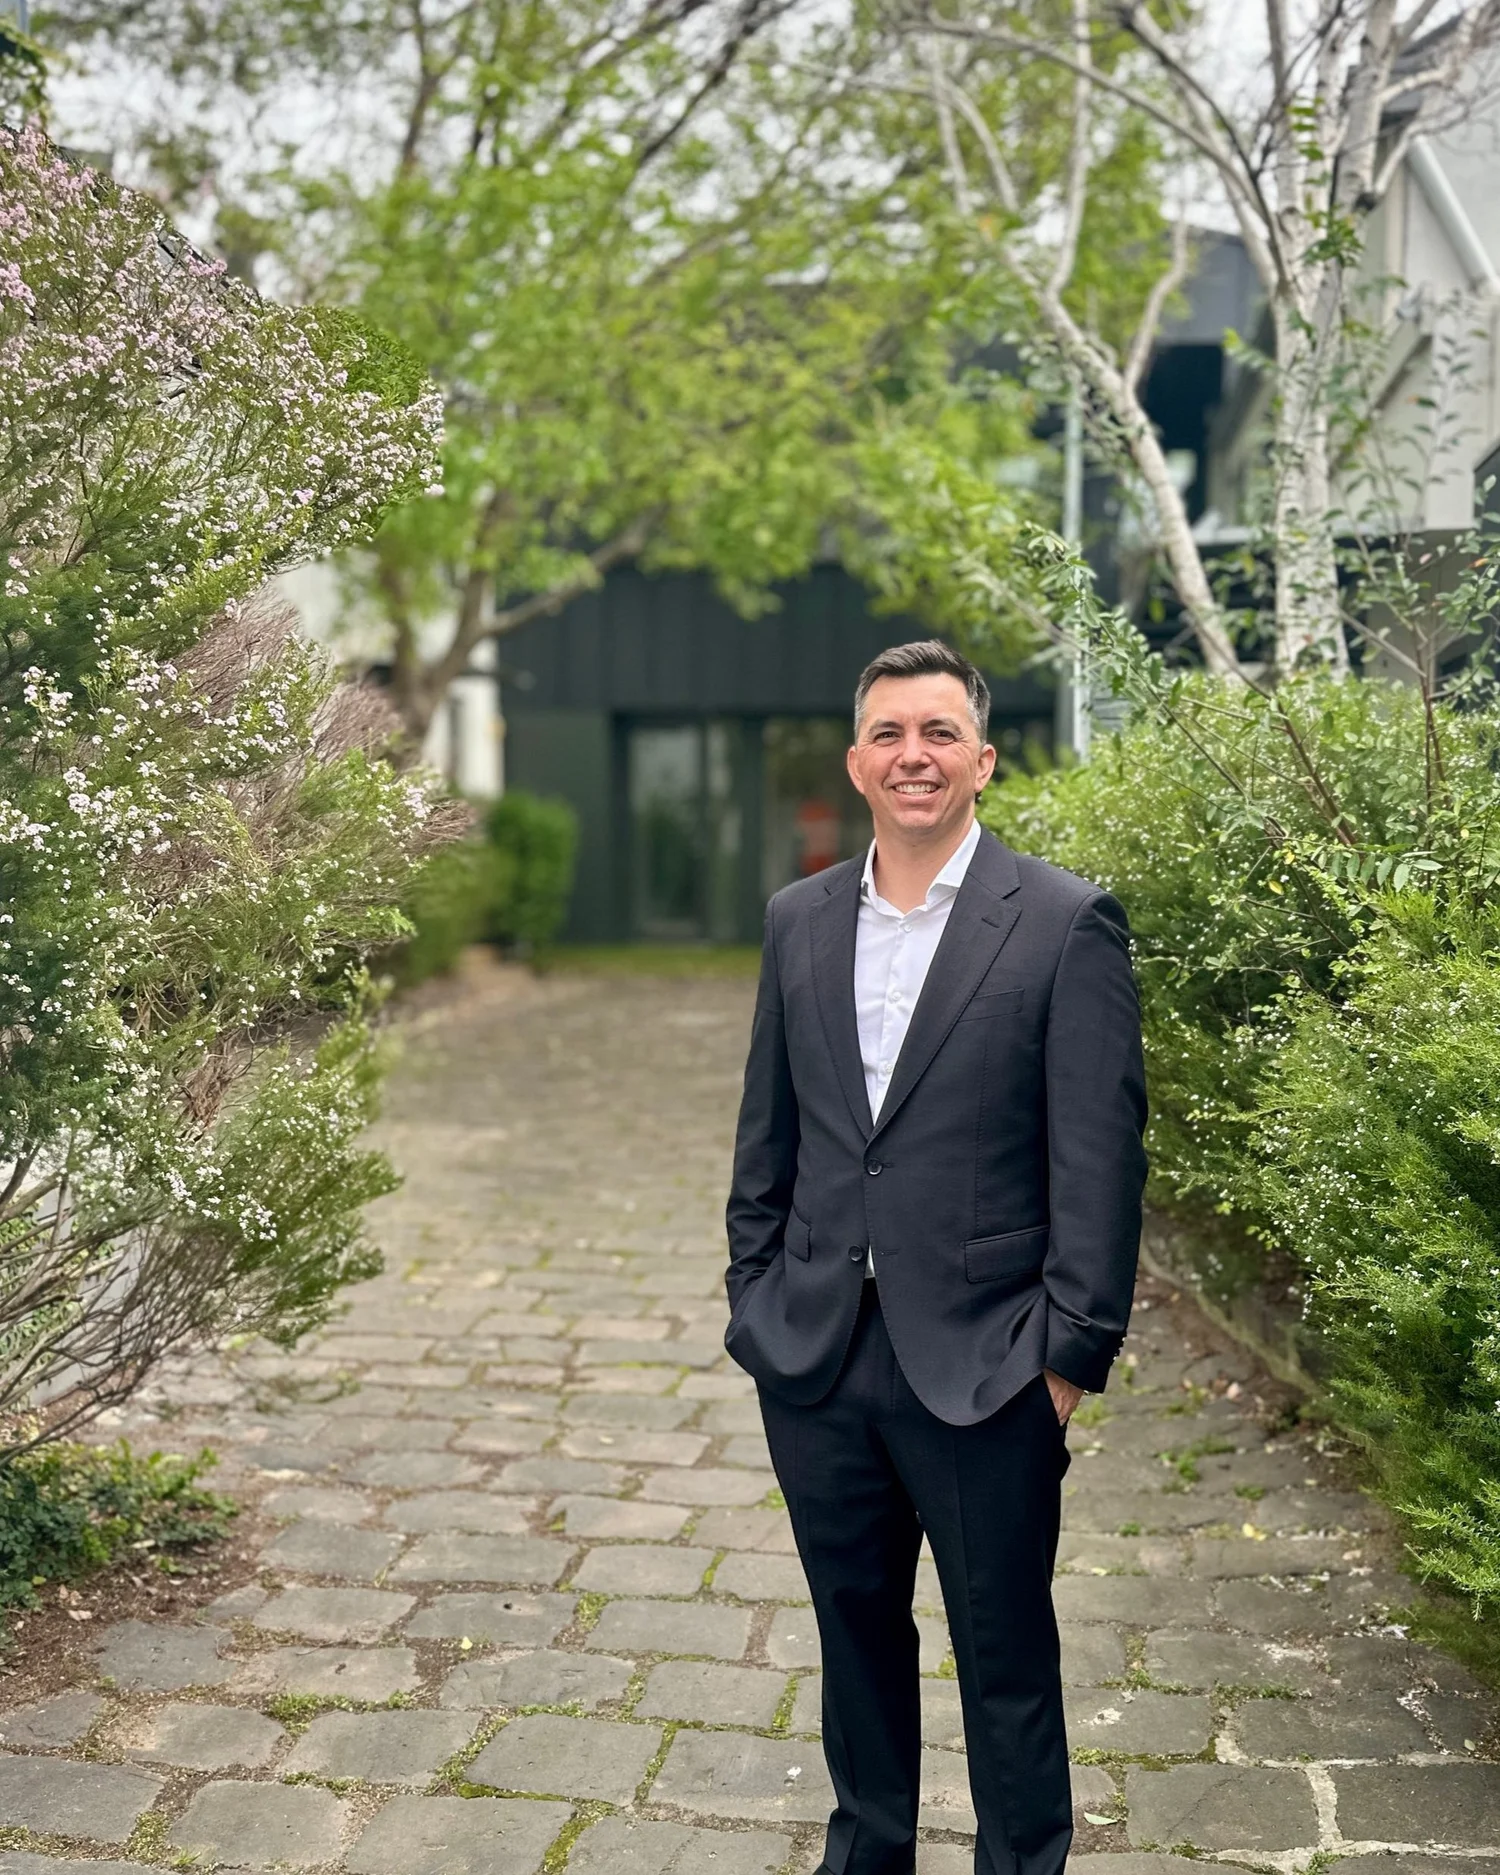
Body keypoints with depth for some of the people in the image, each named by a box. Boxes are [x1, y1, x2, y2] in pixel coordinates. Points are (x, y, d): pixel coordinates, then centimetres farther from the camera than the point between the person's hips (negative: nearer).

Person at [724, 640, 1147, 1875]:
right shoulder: (799, 920, 6)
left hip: (985, 1368, -4)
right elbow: (768, 1134, 11)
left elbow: (1100, 1159, -10)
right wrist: (757, 1300, 8)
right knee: (856, 1630, 21)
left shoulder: (1066, 924, -9)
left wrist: (1073, 1357, -11)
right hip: (816, 1358, 5)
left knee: (1007, 1656, 12)